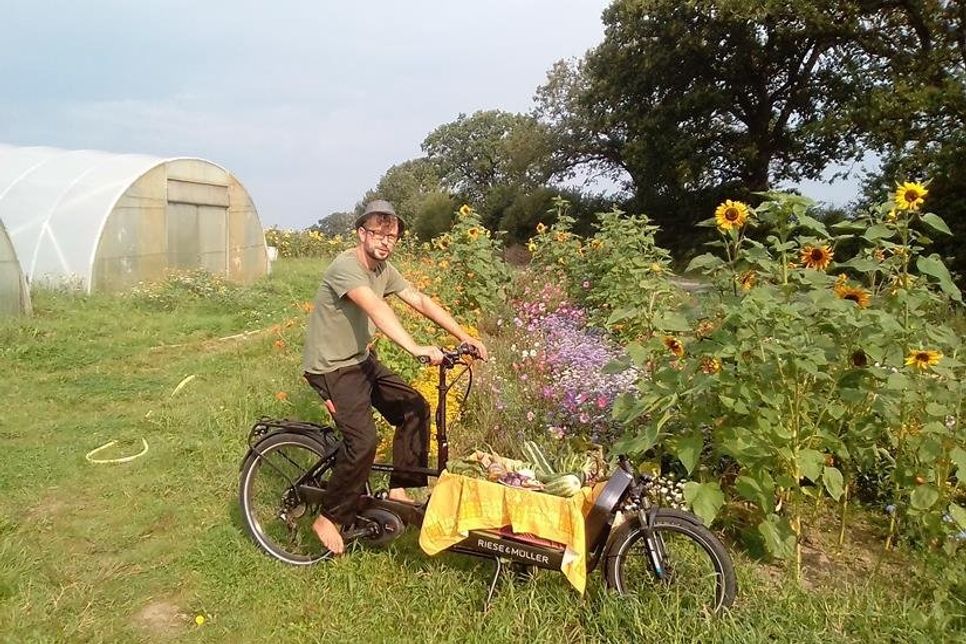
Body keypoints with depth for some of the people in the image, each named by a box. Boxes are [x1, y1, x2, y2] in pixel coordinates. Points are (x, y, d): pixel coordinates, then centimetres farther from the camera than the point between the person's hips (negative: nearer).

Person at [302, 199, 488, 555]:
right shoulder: (346, 266, -24)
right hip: (330, 367, -9)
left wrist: (465, 337, -6)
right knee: (363, 441, -20)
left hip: (361, 360, 9)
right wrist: (416, 348, -51)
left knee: (415, 408, 2)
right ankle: (329, 519, 1)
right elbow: (377, 309, -39)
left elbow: (421, 301, 1)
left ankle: (399, 490, 14)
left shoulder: (384, 270, 3)